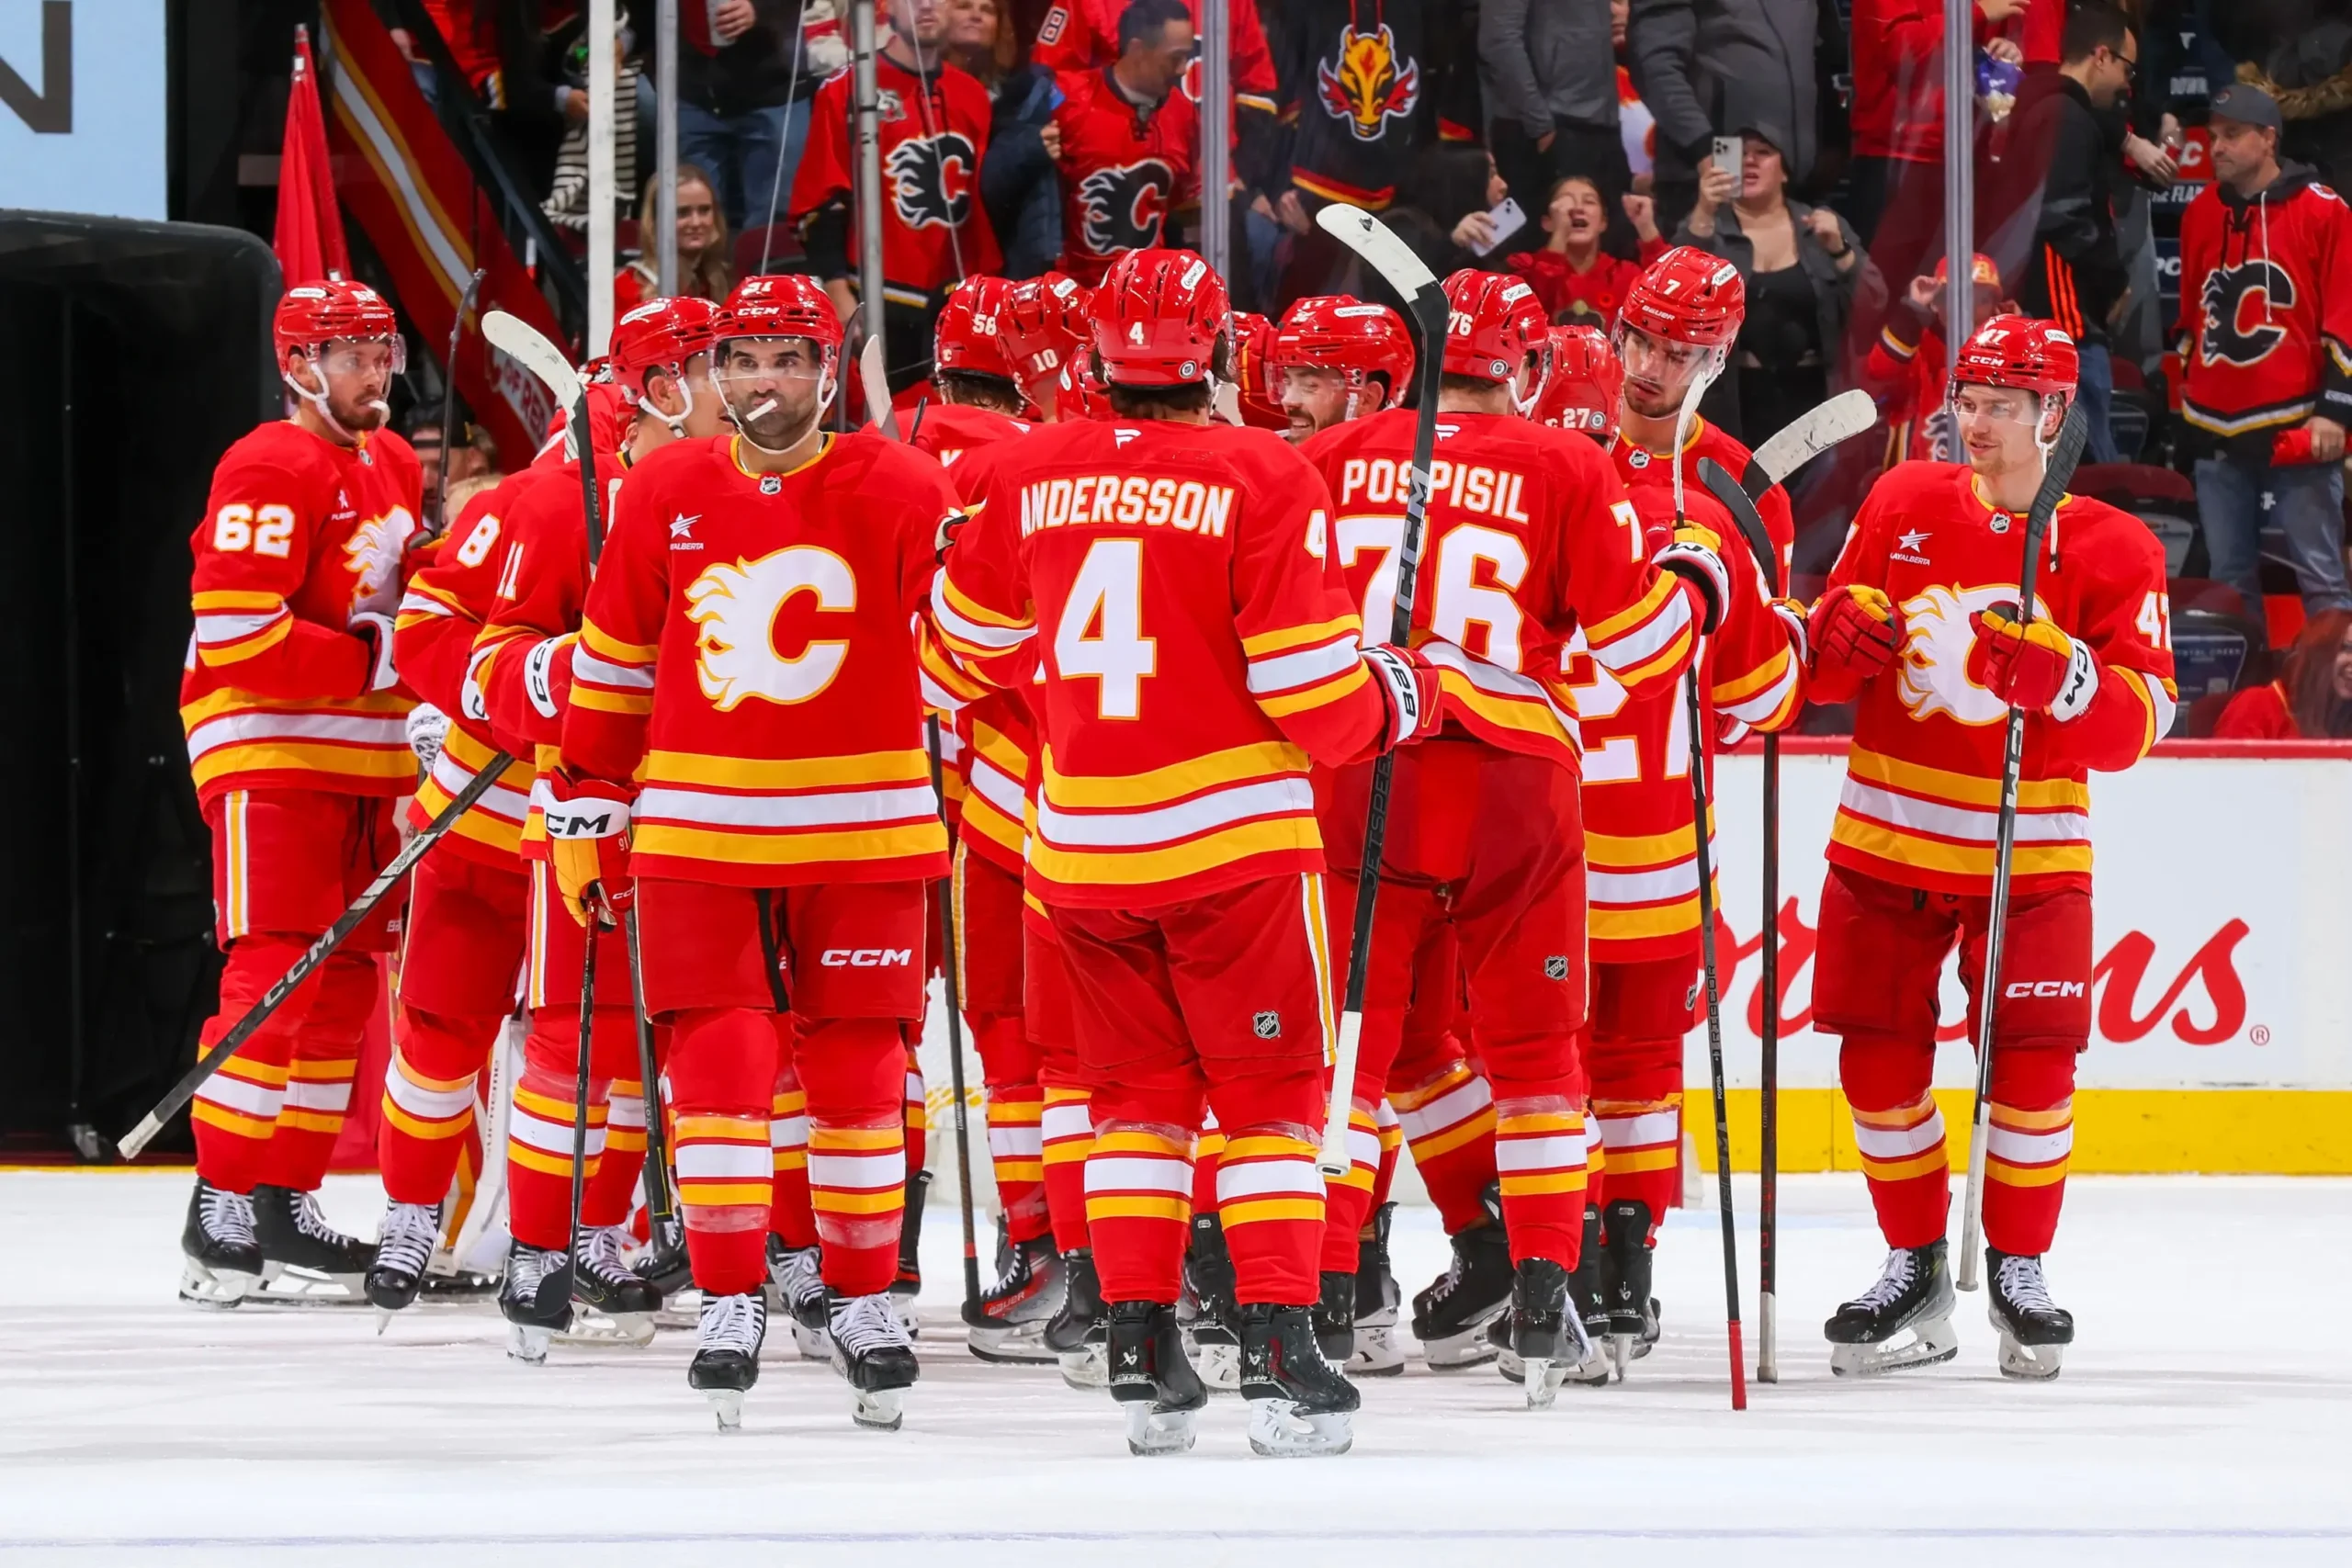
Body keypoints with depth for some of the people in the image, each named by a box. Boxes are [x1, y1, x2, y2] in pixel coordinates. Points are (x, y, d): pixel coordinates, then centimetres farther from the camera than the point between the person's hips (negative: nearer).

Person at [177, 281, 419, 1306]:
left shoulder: (394, 466, 14)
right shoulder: (271, 472, -14)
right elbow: (236, 635, -22)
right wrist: (377, 655, -19)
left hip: (369, 758, 9)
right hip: (271, 756, -9)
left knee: (344, 983, 9)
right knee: (274, 979, -13)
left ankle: (287, 1200, 16)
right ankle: (221, 1210, -11)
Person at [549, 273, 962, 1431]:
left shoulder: (900, 492, -5)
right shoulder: (664, 495, 2)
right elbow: (611, 660, 11)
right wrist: (586, 803, 11)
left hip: (861, 833, -1)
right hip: (697, 831, 1)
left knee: (857, 1067, 5)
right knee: (720, 1062, -5)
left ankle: (862, 1302, 18)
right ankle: (729, 1302, 4)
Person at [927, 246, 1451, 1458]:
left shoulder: (1036, 474, 2)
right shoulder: (1260, 478, -12)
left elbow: (973, 629, 17)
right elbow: (1308, 682, -13)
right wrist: (1399, 700, 7)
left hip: (1080, 838, 4)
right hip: (1231, 835, -4)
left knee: (1138, 1088, 15)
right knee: (1271, 1089, 4)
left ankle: (1139, 1348, 10)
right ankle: (1276, 1348, -5)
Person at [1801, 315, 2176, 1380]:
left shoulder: (2111, 551, -4)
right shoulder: (1904, 505, 4)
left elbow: (2140, 716, -10)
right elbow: (1831, 655, 9)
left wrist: (2062, 677, -28)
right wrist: (1843, 632, -15)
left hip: (2028, 849, -2)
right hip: (1888, 841, 2)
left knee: (2033, 1057, -7)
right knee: (1880, 1054, 1)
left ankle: (2020, 1271, 9)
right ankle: (1915, 1275, 15)